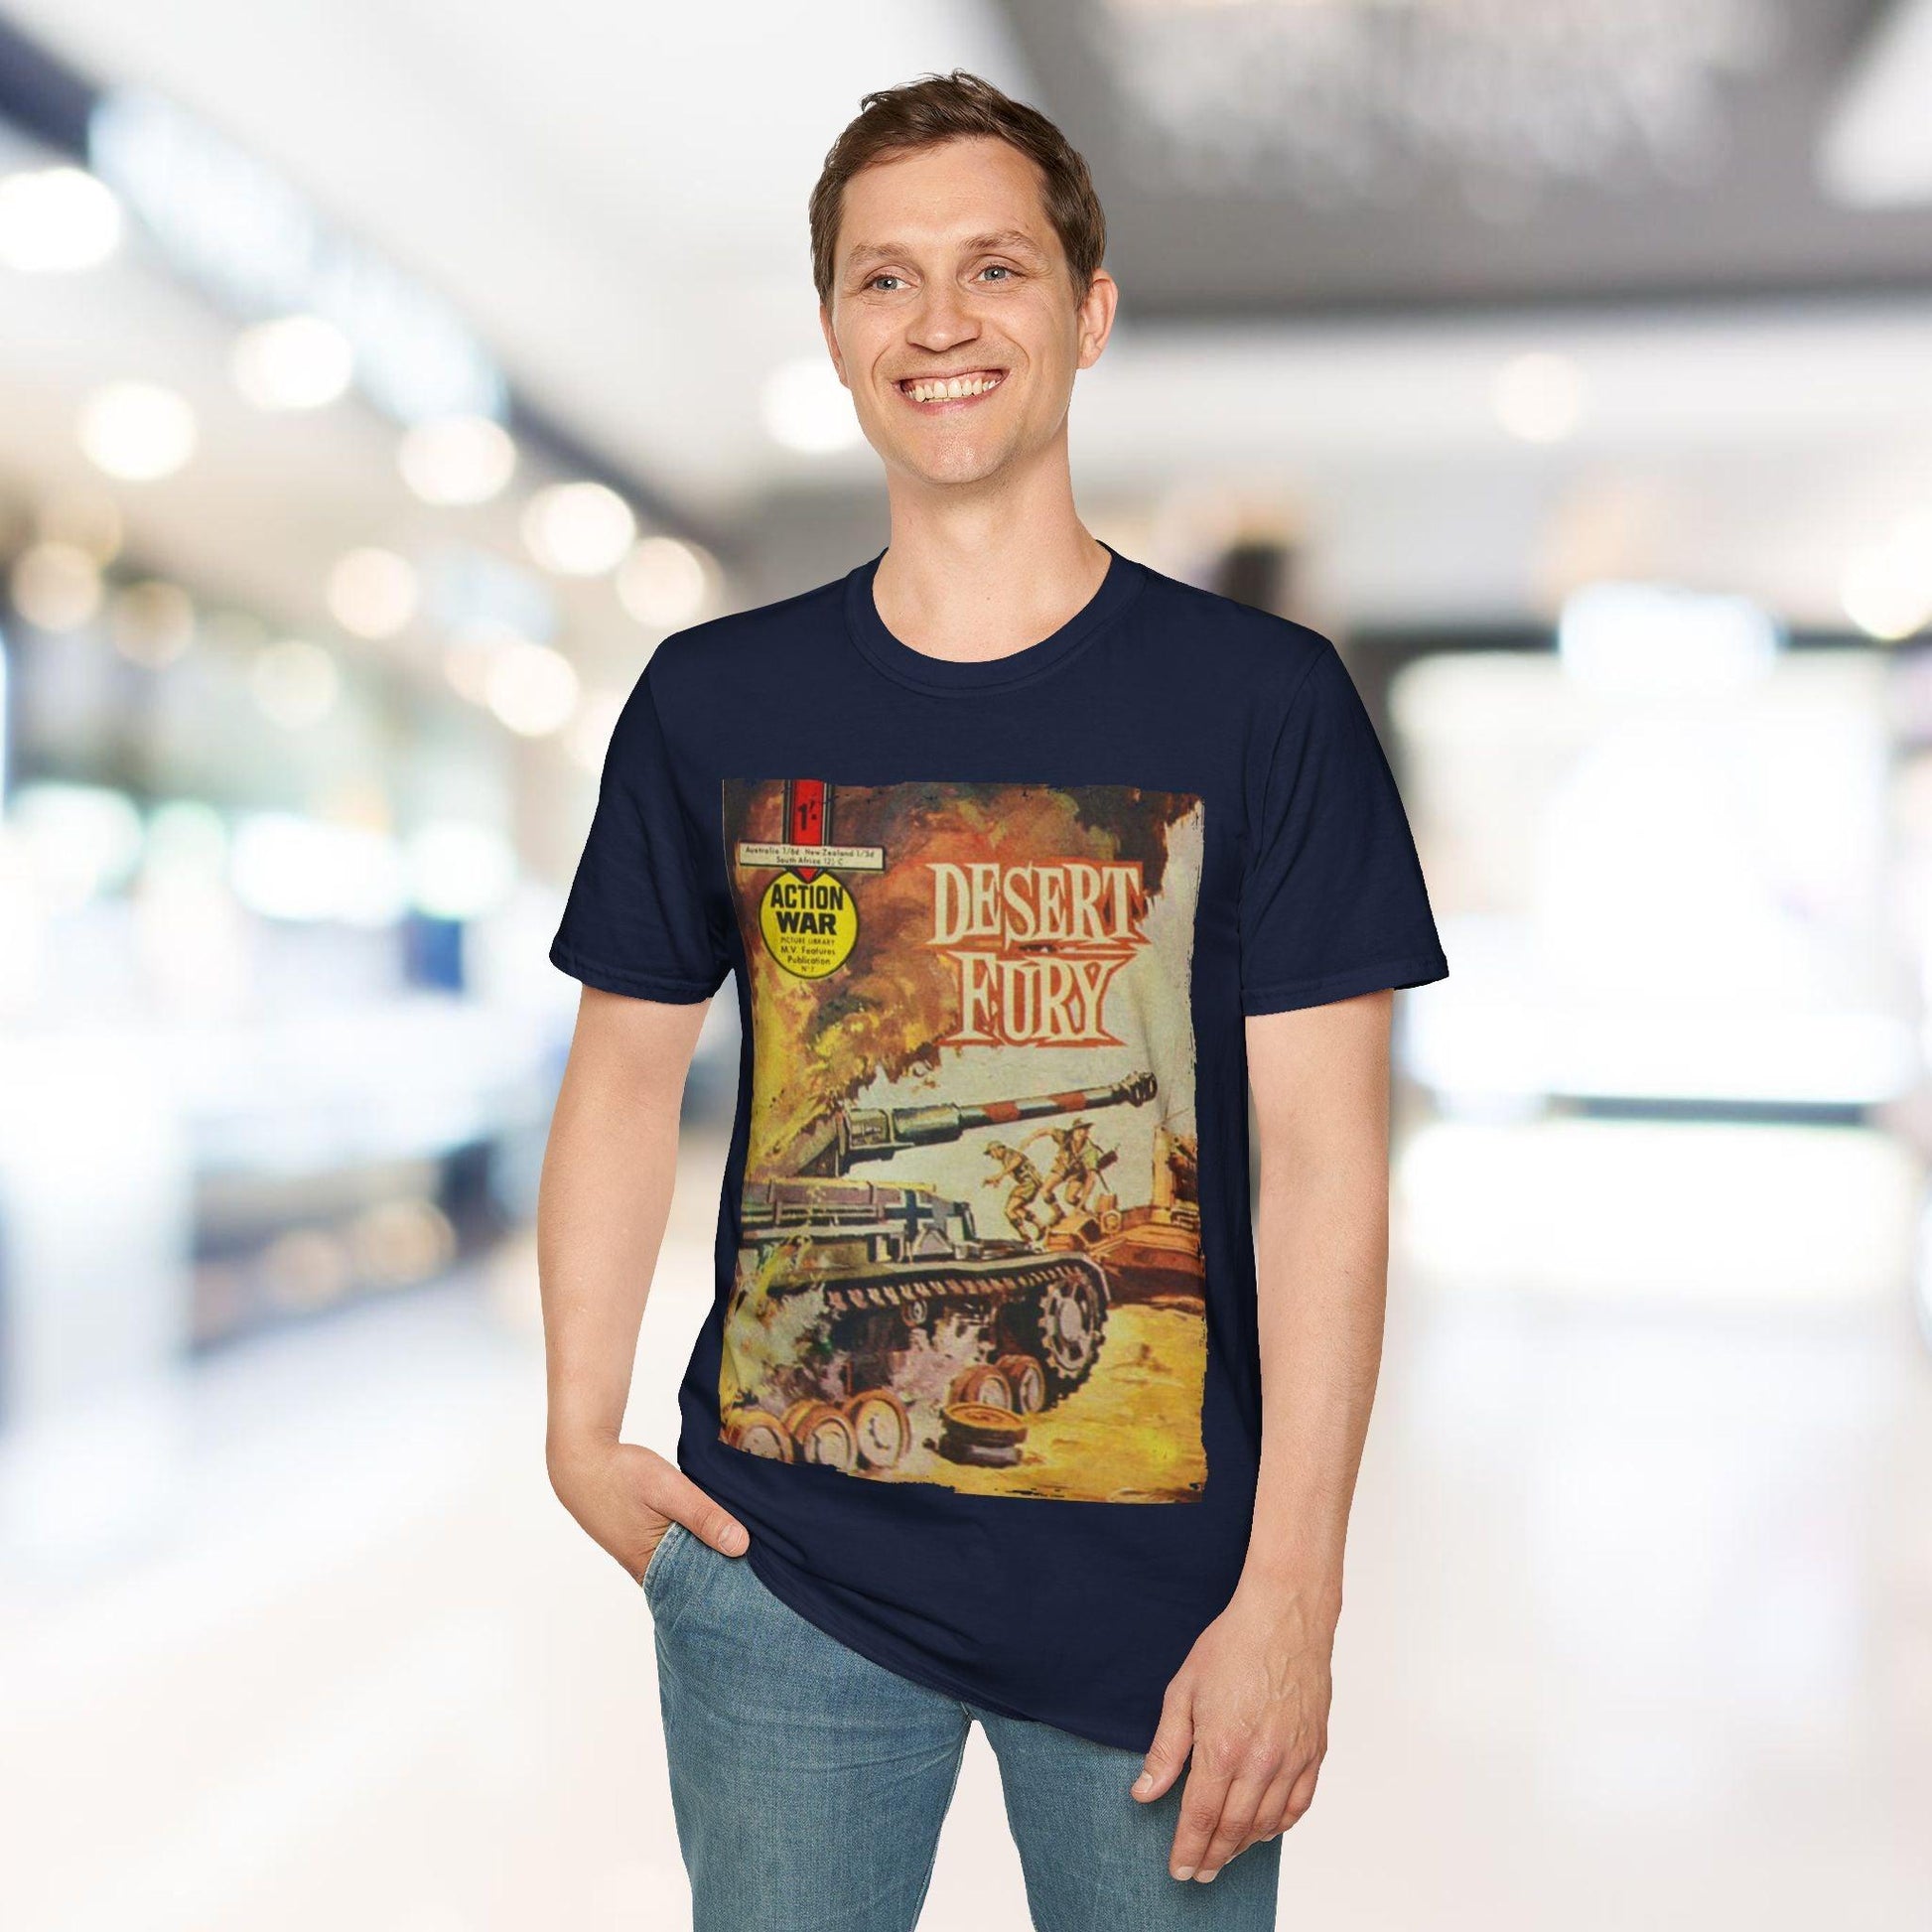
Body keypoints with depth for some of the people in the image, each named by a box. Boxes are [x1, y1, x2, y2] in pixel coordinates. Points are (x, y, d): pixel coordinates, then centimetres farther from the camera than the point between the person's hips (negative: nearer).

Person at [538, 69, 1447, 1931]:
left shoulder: (1263, 698, -5)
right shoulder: (711, 699, 2)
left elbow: (1324, 1160, -7)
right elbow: (625, 1073, 9)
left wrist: (1291, 1599, -11)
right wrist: (581, 1431, -2)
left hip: (1157, 1578, -1)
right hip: (781, 1566, 2)